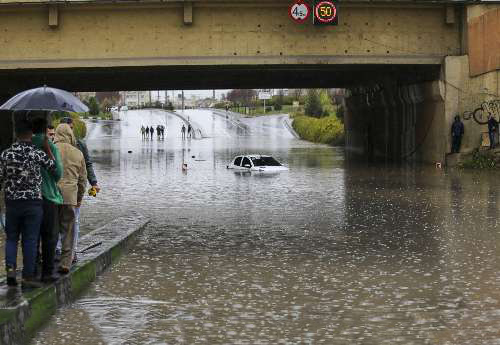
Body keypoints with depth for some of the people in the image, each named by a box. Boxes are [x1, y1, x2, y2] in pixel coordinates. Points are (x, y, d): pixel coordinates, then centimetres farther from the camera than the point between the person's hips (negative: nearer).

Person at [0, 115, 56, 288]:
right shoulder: (38, 154, -10)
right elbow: (54, 168, 4)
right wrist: (47, 147, 9)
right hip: (33, 203, -1)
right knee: (30, 240, 5)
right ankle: (28, 276, 8)